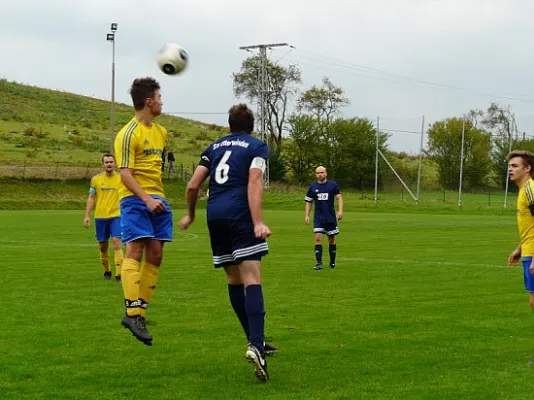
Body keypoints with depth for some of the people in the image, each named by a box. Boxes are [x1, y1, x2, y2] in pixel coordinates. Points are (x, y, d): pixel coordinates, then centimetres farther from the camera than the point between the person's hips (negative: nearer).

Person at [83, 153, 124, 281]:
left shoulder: (121, 179, 2)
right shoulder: (96, 179, 5)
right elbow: (91, 198, 8)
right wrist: (87, 216, 2)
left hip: (116, 216, -2)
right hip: (100, 217, 2)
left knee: (117, 242, -17)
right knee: (103, 246, 9)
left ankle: (119, 273, -19)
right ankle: (107, 271, 28)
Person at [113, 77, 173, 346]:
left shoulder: (161, 132, 16)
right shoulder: (129, 134, -9)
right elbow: (125, 174, -15)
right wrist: (146, 199, -25)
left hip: (157, 199, 8)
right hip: (135, 199, -8)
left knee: (155, 255, 2)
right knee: (135, 250, -16)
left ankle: (138, 312, 7)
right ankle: (133, 312, -19)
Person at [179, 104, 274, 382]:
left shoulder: (214, 147, 21)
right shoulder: (257, 147, 8)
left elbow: (193, 186, 15)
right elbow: (254, 183, -9)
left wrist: (190, 215, 30)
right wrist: (258, 222, -18)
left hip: (214, 214, 5)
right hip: (240, 213, -5)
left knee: (234, 279, 14)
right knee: (251, 278, -13)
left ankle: (255, 341, 20)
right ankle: (256, 344, -30)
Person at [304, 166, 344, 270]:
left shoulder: (333, 185, 1)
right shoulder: (312, 187, 6)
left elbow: (339, 198, -2)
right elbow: (309, 202, 12)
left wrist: (340, 211, -15)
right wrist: (307, 215, 3)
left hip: (331, 217, 0)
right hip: (318, 218, 0)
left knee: (332, 239, 7)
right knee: (318, 238, -13)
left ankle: (332, 262, 21)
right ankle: (319, 263, -13)